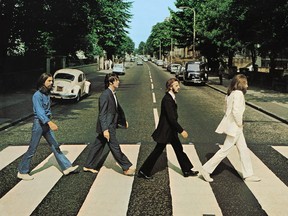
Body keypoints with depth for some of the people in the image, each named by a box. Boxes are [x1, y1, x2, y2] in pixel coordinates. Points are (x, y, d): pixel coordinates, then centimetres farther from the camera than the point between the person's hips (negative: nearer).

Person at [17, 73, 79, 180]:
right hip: (39, 124, -8)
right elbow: (39, 111, -30)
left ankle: (66, 167, 13)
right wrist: (50, 122, -41)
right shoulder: (37, 95, -17)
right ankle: (22, 172, 15)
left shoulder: (47, 94, 9)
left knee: (55, 146, 9)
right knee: (32, 149, 2)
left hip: (47, 124, 8)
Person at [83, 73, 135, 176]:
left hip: (110, 126, 10)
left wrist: (123, 120, 31)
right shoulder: (105, 95, -19)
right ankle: (126, 168, 11)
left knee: (98, 146, 16)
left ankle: (88, 166, 27)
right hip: (107, 127, -10)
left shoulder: (112, 94, 11)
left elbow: (118, 108, 24)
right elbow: (102, 114, -21)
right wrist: (105, 129, -25)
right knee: (115, 148, 1)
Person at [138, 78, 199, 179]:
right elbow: (171, 118, -27)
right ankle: (143, 171, 13)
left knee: (179, 149, 16)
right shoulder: (167, 99, -24)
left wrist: (179, 129, 19)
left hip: (171, 130, 10)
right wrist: (181, 130, -25)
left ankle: (187, 170, 27)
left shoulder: (171, 98, 6)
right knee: (157, 151, 1)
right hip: (165, 131, -10)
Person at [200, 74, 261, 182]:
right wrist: (240, 123, -15)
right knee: (225, 150, -1)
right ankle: (206, 169, 8)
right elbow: (236, 111, -28)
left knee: (243, 150, 15)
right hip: (234, 127, -10)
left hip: (235, 126, 10)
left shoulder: (231, 93, 9)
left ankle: (248, 175, 24)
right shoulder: (238, 93, -19)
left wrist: (239, 124, 9)